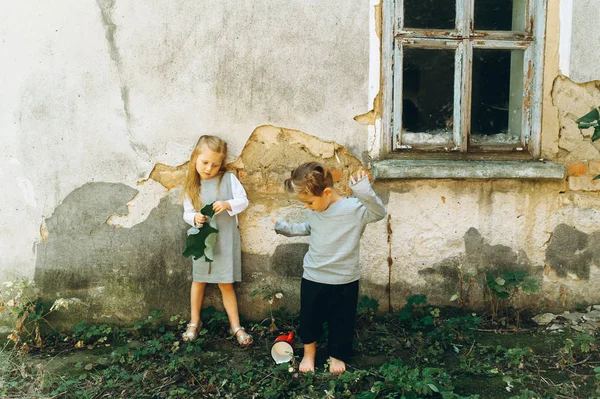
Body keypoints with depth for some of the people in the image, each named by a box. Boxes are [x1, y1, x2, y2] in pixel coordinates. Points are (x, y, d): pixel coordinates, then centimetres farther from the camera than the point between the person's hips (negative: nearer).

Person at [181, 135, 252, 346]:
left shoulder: (228, 179, -8)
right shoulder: (192, 185, -2)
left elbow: (244, 201, -7)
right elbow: (187, 213, 1)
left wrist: (228, 204, -25)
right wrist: (195, 218, -21)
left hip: (225, 239, -2)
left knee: (226, 283, 4)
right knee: (199, 280, 15)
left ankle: (235, 325, 19)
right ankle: (194, 322, 33)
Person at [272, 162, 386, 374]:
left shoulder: (354, 208, -21)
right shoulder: (314, 212, -3)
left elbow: (379, 213, -28)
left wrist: (365, 193, -43)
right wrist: (282, 227, 9)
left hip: (344, 281, -4)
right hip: (312, 278, 4)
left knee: (341, 321, 16)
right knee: (309, 317, 18)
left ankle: (336, 355, 41)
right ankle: (309, 351, 44)